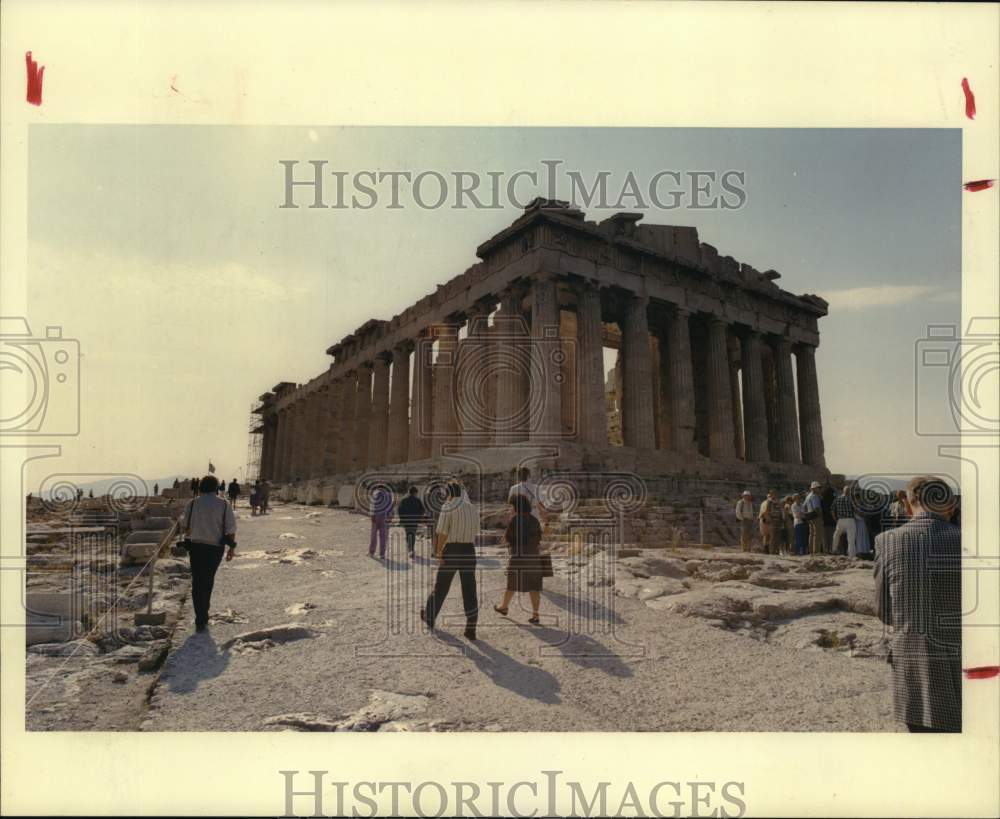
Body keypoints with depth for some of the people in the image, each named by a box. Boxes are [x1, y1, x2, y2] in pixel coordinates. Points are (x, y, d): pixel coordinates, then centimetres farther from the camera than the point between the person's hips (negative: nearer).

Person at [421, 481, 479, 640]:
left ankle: (429, 617, 32)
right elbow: (475, 531, 14)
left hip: (452, 549, -4)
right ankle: (471, 628, 1)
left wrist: (438, 552, -8)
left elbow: (442, 533, -13)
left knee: (441, 586, 13)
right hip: (469, 550, 4)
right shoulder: (473, 508, 10)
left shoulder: (448, 507, -7)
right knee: (469, 590, 4)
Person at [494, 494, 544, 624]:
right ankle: (535, 615, 2)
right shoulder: (534, 520, 8)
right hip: (533, 555, 5)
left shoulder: (515, 519, -11)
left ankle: (503, 607, 30)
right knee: (534, 586, 4)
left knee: (512, 584, 12)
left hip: (519, 555, -5)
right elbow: (539, 538, 15)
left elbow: (507, 537, -8)